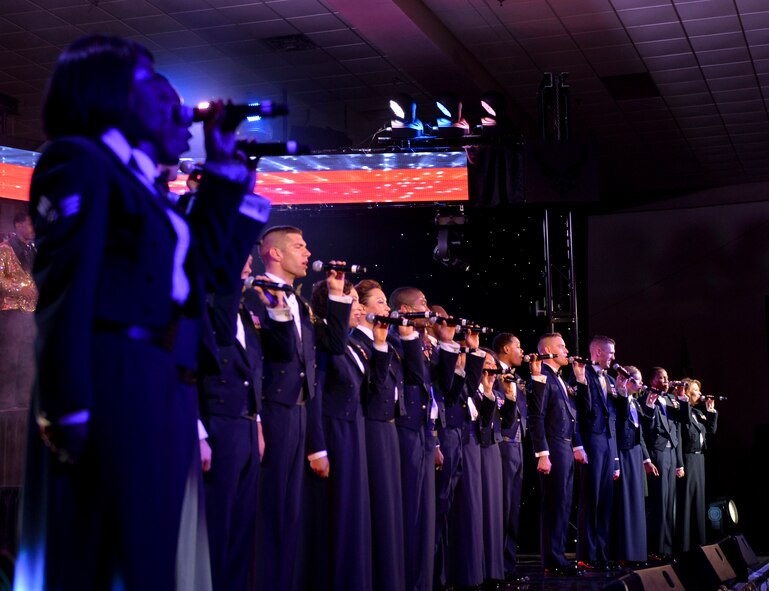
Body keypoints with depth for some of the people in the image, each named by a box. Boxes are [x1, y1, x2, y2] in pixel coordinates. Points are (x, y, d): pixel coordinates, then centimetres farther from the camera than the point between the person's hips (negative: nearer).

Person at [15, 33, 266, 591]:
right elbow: (65, 287, -12)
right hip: (113, 380, -8)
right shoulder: (79, 160, -1)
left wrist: (222, 163, 25)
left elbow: (203, 262, 26)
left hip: (164, 392, 8)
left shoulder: (142, 182, 24)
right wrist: (68, 408, -21)